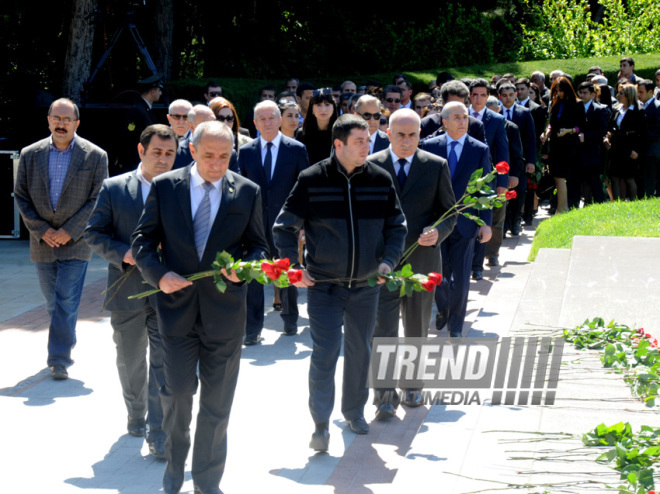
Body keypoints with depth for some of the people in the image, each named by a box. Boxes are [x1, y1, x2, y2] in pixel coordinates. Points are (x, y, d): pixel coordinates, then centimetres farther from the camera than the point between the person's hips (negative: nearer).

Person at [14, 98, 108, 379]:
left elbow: (98, 200, -5)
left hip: (76, 242, -3)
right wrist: (42, 231, -6)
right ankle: (65, 339, 35)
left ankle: (59, 360, -5)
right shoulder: (30, 155, 2)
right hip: (43, 241, 3)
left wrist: (69, 232, -12)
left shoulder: (95, 156, -4)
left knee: (66, 302, -8)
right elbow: (21, 197, 5)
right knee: (53, 301, 14)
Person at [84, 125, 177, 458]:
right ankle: (136, 416, 40)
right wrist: (122, 254, -15)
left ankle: (159, 434, -2)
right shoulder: (114, 189, -1)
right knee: (130, 362, 17)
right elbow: (94, 233, 0)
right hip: (127, 290, 1)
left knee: (163, 363, -6)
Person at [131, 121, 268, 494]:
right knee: (177, 393, 2)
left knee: (217, 405, 9)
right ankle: (175, 464, 29)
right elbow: (143, 239, 4)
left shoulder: (247, 192, 2)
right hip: (177, 307, -1)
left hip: (225, 312, 1)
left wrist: (246, 266, -15)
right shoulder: (164, 187, 1)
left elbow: (258, 245, 7)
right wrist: (158, 274, -13)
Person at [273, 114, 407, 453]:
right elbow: (284, 227, 1)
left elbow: (397, 227, 11)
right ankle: (320, 424, 0)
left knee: (360, 351, 15)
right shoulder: (312, 180, -7)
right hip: (323, 285, -3)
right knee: (325, 353, -9)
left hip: (365, 285, 3)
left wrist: (387, 261, -4)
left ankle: (354, 411, 35)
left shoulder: (380, 180, 0)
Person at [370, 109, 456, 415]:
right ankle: (385, 397, -7)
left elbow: (450, 213, 7)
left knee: (417, 331, 14)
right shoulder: (370, 166, 2)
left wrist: (438, 232, -14)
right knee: (383, 332, -10)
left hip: (421, 260, 1)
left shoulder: (436, 166, 3)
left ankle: (412, 386, 32)